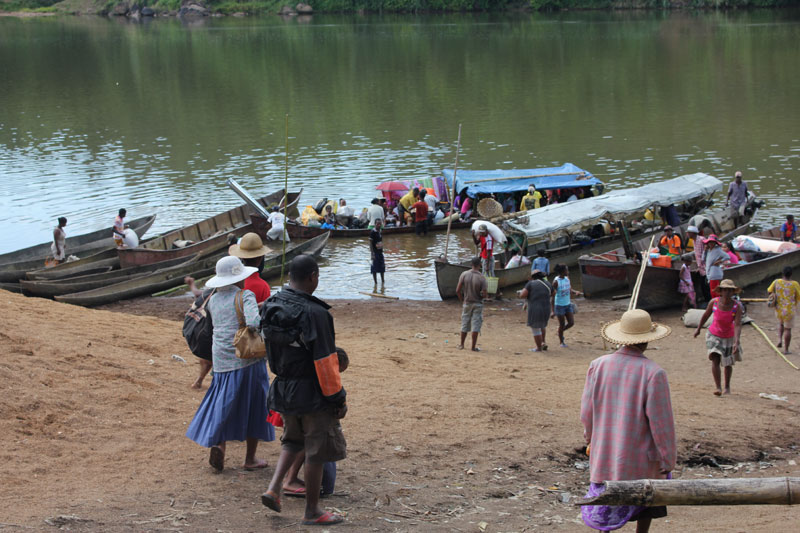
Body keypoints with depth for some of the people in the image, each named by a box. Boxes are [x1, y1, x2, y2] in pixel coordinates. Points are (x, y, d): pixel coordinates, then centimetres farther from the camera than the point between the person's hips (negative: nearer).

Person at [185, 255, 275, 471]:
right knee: (253, 408, 9)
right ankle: (250, 459, 14)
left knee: (223, 406, 15)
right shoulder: (244, 296, -12)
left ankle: (218, 444, -8)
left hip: (221, 362, 5)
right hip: (247, 360, -5)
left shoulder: (213, 300, 7)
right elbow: (254, 322, -29)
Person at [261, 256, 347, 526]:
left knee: (293, 440, 27)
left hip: (283, 389, 7)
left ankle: (274, 488, 12)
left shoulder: (272, 306, -1)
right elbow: (325, 361, -21)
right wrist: (338, 397, -11)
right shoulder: (314, 313, -24)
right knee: (317, 450, 7)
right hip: (313, 392, -7)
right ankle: (312, 511, 17)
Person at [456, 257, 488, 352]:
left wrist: (462, 300, 8)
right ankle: (474, 346, 4)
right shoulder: (482, 278, -15)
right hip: (477, 304, -2)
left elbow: (458, 291, -8)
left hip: (466, 303, 3)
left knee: (464, 325, 14)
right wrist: (486, 296, 7)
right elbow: (484, 294, -17)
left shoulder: (464, 275, -8)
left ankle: (461, 345, 22)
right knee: (476, 325, 3)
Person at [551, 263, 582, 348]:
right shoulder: (556, 281, -19)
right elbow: (553, 296, -17)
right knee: (562, 324, 5)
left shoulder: (567, 278, -1)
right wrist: (553, 311, -18)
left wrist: (576, 292, -12)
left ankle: (561, 331, 34)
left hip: (568, 304, 6)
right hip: (559, 305, -6)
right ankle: (561, 342, 25)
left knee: (571, 323, 4)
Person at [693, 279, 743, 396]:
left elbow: (737, 325, -32)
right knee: (715, 359, -19)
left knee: (728, 364, 15)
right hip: (714, 335, 0)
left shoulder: (737, 306, -27)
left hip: (729, 337, 0)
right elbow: (706, 315, -1)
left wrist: (736, 342, -43)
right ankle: (718, 388, -16)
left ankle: (727, 387, 38)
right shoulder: (714, 302, -21)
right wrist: (698, 328, 11)